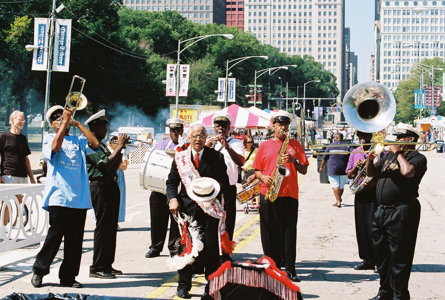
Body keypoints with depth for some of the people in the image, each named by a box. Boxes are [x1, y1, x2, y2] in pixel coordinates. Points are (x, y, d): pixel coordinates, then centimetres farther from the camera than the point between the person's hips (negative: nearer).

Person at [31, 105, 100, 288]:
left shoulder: (79, 141, 17)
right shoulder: (49, 138, 9)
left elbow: (95, 144, -2)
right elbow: (55, 147, -15)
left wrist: (77, 123, 0)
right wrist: (65, 122, -13)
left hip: (79, 198, 4)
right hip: (59, 196, -3)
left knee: (75, 239, 3)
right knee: (55, 235, -6)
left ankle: (68, 277, 11)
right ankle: (39, 270, 11)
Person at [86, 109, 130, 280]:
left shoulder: (102, 145, 21)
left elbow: (114, 167, 18)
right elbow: (105, 165, -20)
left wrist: (121, 148, 7)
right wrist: (120, 146, -14)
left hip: (111, 185, 10)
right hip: (100, 186, -10)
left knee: (111, 227, 11)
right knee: (103, 226, -8)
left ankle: (107, 264, 18)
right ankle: (97, 267, -3)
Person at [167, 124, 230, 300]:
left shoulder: (216, 157, 5)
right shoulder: (180, 157, 8)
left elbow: (224, 182, 4)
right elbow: (171, 181, 9)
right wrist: (173, 199, -7)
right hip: (186, 208, 1)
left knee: (210, 248, -3)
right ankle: (183, 285, 19)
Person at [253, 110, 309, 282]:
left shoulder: (295, 144, 11)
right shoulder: (264, 146, 13)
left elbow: (304, 170, 7)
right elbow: (257, 170, 14)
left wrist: (294, 161, -11)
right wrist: (263, 177, -7)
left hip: (289, 194, -1)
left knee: (289, 232, -2)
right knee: (270, 233, 2)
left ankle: (290, 269, 3)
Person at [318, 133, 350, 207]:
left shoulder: (330, 147, 0)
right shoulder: (346, 147, 1)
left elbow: (324, 158, 6)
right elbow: (349, 160, 2)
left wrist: (321, 167, 20)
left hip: (332, 170, -2)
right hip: (343, 170, 2)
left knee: (335, 185, -4)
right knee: (341, 186, 16)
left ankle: (338, 201, -13)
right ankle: (339, 199, 34)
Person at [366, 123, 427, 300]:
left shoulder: (417, 158, -6)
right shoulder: (389, 155, 18)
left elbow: (408, 172, -26)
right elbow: (371, 173, 20)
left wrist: (398, 153, -12)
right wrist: (370, 159, 0)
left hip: (402, 212, -8)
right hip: (382, 210, 8)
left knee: (399, 257, -5)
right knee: (382, 255, 16)